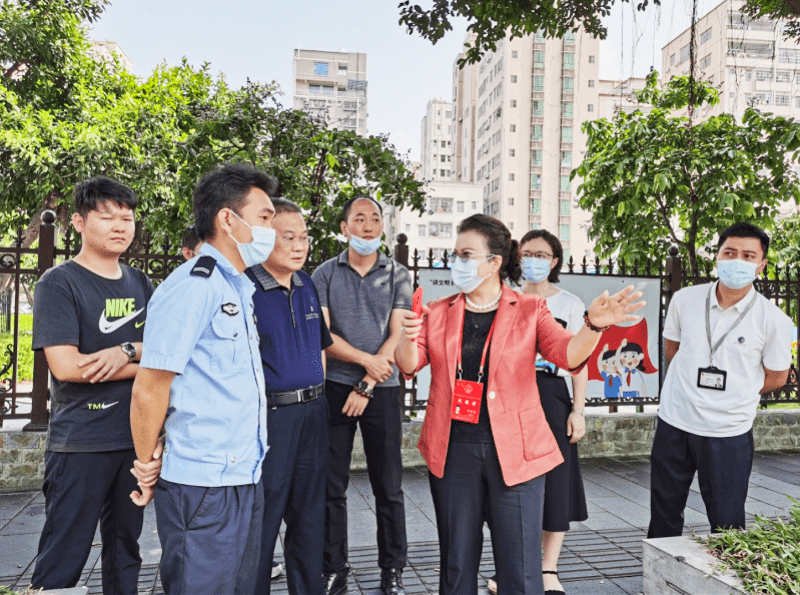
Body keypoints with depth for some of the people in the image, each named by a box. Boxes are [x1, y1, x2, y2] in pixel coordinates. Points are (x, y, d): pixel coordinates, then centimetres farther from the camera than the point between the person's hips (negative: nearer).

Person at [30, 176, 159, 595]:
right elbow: (66, 366, -17)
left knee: (125, 550, 17)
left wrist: (128, 350, -14)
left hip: (135, 438, 5)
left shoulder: (139, 284, 10)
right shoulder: (59, 284, -7)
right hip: (80, 445, -5)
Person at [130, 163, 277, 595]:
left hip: (245, 478, 9)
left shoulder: (240, 287, 13)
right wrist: (148, 473, -6)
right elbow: (148, 391, -17)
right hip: (202, 489, -9)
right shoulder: (192, 286, -17)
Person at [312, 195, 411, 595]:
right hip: (334, 387, 0)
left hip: (382, 390, 0)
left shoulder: (397, 275, 4)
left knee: (388, 486, 6)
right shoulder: (325, 274, 4)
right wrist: (367, 360, -12)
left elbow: (397, 335, -3)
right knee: (332, 486, 7)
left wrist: (366, 386, -9)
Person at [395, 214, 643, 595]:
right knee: (456, 563, 16)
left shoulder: (530, 311, 1)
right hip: (453, 449, 3)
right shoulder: (439, 312, 7)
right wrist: (408, 337, -24)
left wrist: (593, 325, -33)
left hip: (513, 450, -2)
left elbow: (569, 354, -13)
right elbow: (409, 364, -2)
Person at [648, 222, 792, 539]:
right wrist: (693, 384, 7)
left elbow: (776, 377, 3)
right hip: (674, 422, 3)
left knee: (727, 523, 9)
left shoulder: (774, 320, -9)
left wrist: (733, 393, 0)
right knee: (663, 516, 16)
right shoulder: (684, 299, -2)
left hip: (729, 433, -2)